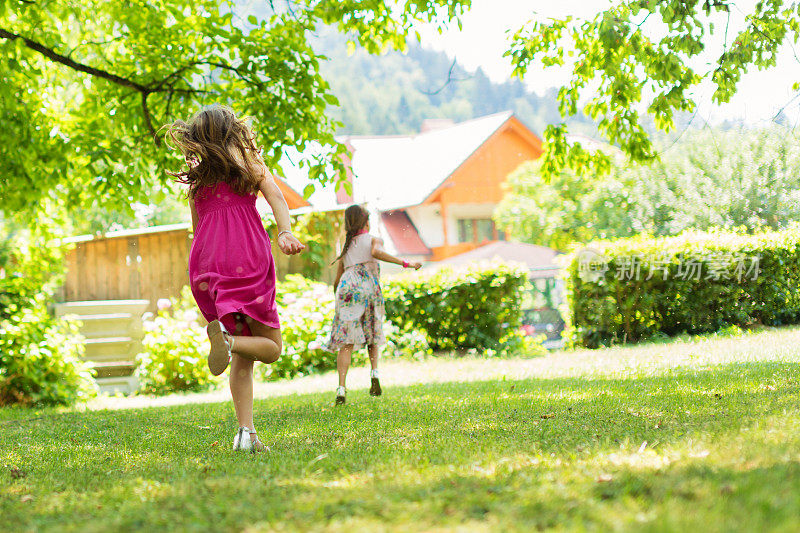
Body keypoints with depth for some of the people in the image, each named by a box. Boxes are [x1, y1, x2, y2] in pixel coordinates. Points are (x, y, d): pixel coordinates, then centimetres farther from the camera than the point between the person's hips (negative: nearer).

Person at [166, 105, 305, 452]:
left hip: (207, 262, 3)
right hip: (248, 258, -3)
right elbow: (275, 196, -7)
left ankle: (246, 433, -6)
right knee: (272, 348, 8)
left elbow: (197, 229, 19)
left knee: (243, 358, 9)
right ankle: (228, 338, -25)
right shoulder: (250, 164, 11)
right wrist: (285, 233, -20)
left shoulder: (195, 178, 16)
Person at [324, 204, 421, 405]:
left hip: (347, 288, 2)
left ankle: (341, 389, -17)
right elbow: (376, 253, -10)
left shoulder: (345, 248, 27)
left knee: (347, 343, -2)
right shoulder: (374, 240, 15)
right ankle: (374, 373, -3)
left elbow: (337, 281, 26)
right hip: (368, 288, -2)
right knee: (372, 334, 19)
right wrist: (404, 263, -9)